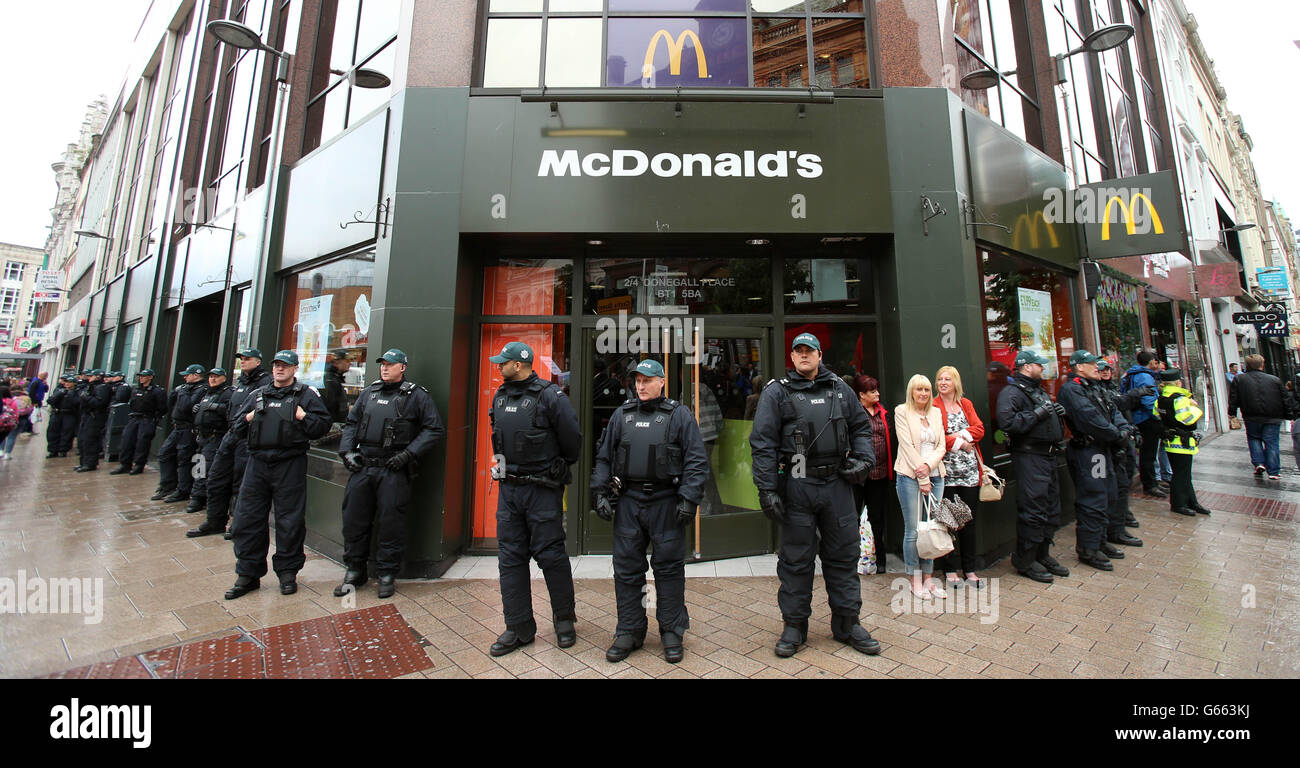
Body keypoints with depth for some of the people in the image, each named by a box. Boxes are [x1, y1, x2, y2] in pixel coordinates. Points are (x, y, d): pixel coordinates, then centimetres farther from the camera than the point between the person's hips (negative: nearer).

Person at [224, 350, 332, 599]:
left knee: (290, 521, 2)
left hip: (290, 465, -4)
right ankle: (248, 574, 22)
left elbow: (323, 425, -3)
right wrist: (248, 419, 1)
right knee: (247, 518, 7)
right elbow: (237, 427, 20)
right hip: (257, 462, 5)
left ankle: (287, 572, 17)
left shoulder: (306, 394, 3)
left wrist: (303, 417, -15)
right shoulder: (257, 394, 16)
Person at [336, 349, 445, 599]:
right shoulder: (369, 393, 14)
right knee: (354, 519, 10)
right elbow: (351, 423, 21)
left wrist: (408, 454, -12)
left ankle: (387, 574, 18)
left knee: (390, 523, 2)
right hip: (362, 467, 5)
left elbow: (435, 429, -5)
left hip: (394, 470, -5)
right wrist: (347, 451, 6)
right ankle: (354, 571, 27)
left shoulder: (416, 395, -3)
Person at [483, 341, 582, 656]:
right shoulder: (500, 396, 9)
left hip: (542, 489, -7)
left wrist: (560, 467, 6)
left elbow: (572, 439, -8)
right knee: (510, 557, 10)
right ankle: (519, 628, 24)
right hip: (508, 487, 7)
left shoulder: (550, 396, -13)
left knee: (550, 554, 2)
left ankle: (564, 619, 25)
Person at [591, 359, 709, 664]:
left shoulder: (679, 415, 0)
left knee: (669, 568, 6)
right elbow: (604, 457, 14)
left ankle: (672, 632, 23)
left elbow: (697, 460, -4)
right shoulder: (622, 415, 11)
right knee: (627, 568, 9)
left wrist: (689, 499, -12)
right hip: (629, 501, 3)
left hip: (666, 502, -3)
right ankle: (629, 631, 25)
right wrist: (600, 493, 6)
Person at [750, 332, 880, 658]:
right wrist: (767, 490, -12)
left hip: (837, 484, 4)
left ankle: (847, 624, 30)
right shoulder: (777, 392, -1)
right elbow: (762, 443, -6)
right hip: (797, 485, -3)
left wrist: (863, 459, 4)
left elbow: (861, 426, 22)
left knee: (843, 555, 13)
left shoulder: (839, 388, 12)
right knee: (796, 559, 6)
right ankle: (794, 626, 22)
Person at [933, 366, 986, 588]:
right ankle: (951, 569, 13)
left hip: (970, 470, 4)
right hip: (946, 471, -4)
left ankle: (970, 568, 21)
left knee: (969, 519, 9)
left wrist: (962, 434, -12)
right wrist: (959, 443, -10)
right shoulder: (933, 406, -1)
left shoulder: (966, 404, 15)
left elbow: (979, 429, 3)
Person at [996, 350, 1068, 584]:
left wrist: (1057, 412, 12)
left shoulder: (1039, 390, 21)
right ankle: (1025, 562, 5)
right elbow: (1007, 422, -26)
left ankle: (1042, 555, 28)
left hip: (1048, 457, 10)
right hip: (1029, 457, -10)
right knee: (1033, 511, -7)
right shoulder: (1011, 391, -11)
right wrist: (1037, 413, -21)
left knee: (1051, 509, 15)